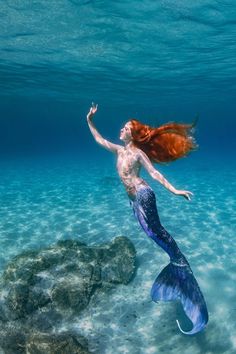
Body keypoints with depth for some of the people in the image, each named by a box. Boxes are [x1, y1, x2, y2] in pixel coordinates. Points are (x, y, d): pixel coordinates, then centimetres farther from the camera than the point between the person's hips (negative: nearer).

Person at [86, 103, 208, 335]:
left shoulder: (138, 152, -7)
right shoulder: (119, 150, 12)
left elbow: (154, 173, -9)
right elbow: (98, 139, 20)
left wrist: (173, 190, -16)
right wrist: (89, 120, 19)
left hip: (143, 195, -7)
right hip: (134, 198, 7)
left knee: (154, 230, -10)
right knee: (152, 231, 10)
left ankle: (179, 260, 3)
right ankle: (176, 259, 23)